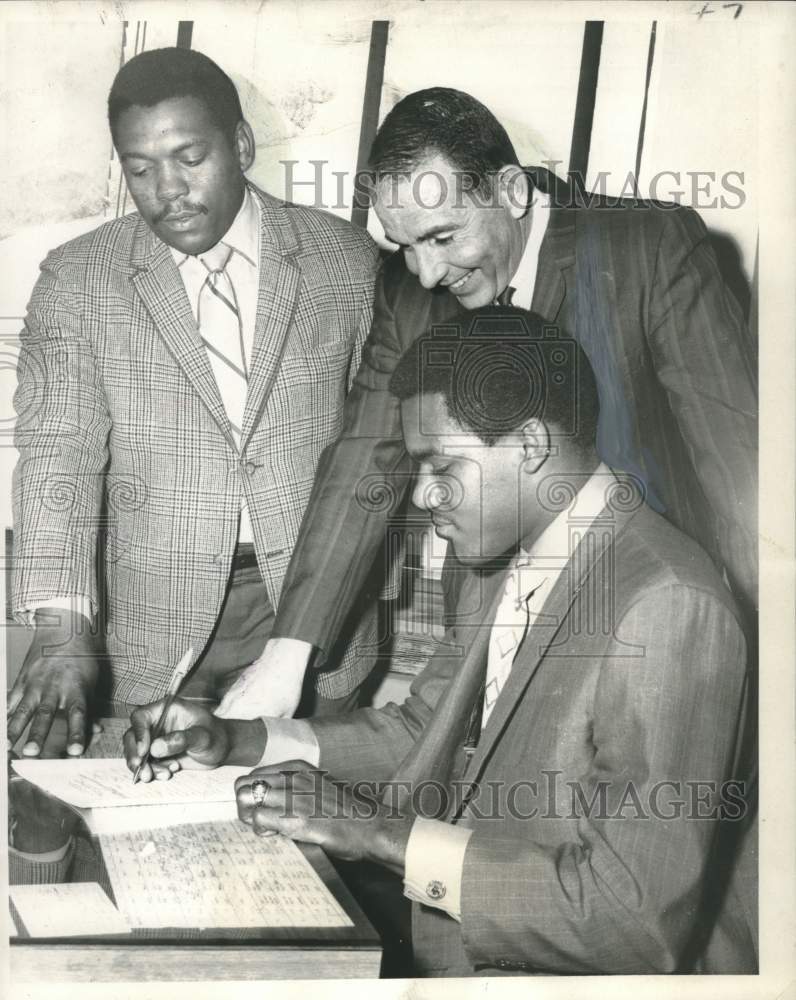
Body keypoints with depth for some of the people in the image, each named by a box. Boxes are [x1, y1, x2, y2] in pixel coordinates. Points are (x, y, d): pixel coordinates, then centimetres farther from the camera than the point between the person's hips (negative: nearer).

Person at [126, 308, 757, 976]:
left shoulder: (668, 608, -25)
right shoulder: (502, 568, 5)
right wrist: (236, 741, 2)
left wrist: (379, 833, -25)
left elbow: (638, 917, -27)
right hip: (456, 956, 7)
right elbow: (423, 733, 15)